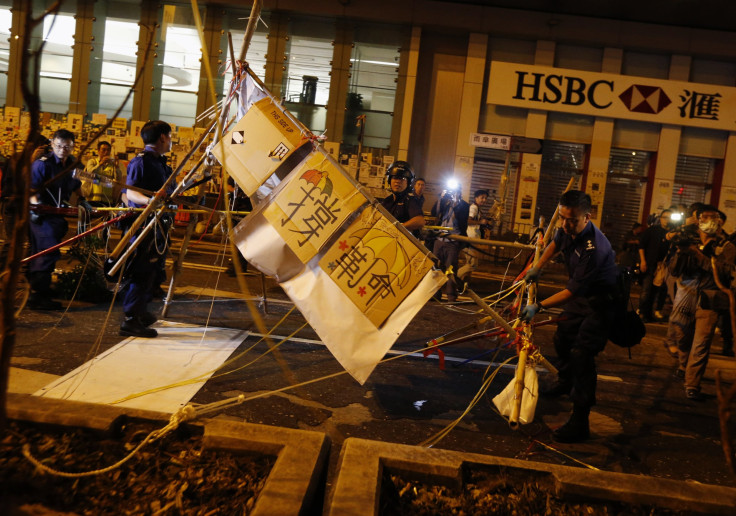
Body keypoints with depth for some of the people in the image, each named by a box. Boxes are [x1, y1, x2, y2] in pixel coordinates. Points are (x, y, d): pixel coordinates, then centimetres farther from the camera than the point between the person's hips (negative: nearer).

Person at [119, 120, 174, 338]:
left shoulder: (162, 163, 18)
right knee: (142, 272, -9)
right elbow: (130, 192, -21)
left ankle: (140, 312, 30)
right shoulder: (140, 161, -11)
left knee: (154, 271, 16)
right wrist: (149, 200, -37)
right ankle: (130, 320, -3)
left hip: (159, 224, 10)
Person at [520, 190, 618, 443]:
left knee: (581, 354, -16)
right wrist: (537, 267, 14)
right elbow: (555, 243, 17)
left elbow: (573, 290, -32)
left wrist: (538, 306, -30)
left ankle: (579, 422, -10)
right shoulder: (568, 230, -11)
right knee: (562, 339, 23)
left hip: (600, 301, -9)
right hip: (580, 296, 9)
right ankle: (566, 382, 52)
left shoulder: (594, 247, -36)